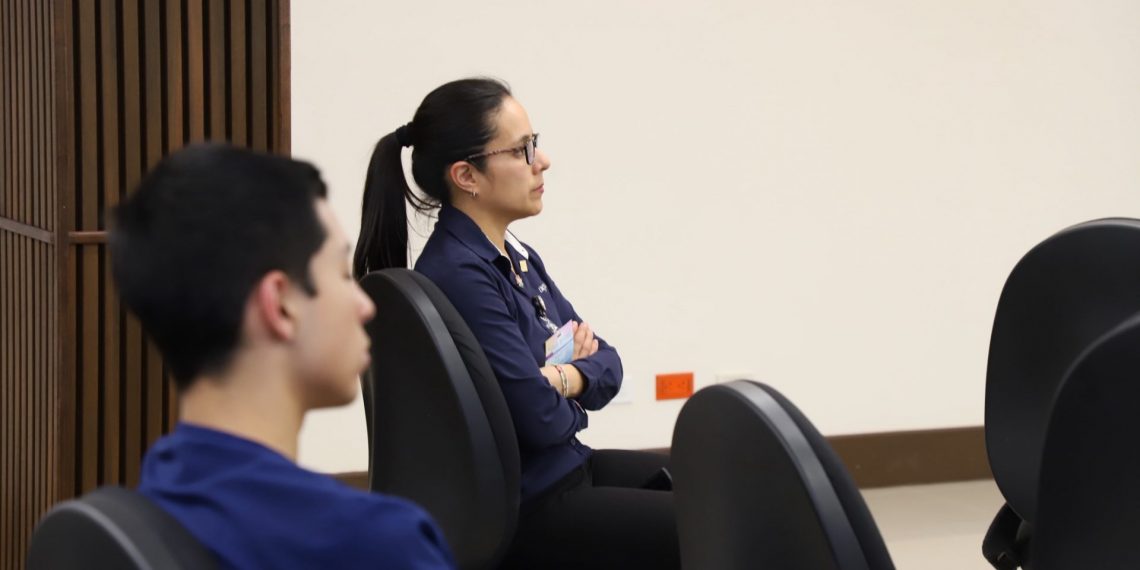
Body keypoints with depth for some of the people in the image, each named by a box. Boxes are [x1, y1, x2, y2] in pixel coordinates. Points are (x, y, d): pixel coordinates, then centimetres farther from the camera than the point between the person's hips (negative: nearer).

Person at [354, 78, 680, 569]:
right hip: (520, 512, -10)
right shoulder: (459, 276, -23)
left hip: (564, 470, 10)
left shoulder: (516, 258, 7)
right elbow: (541, 417, -25)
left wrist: (565, 378, -11)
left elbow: (607, 365, 10)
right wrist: (570, 396, -3)